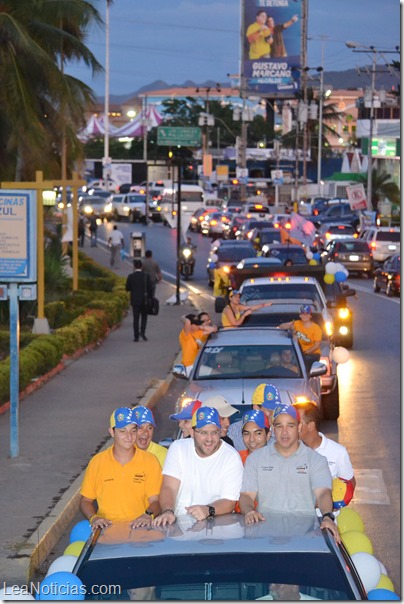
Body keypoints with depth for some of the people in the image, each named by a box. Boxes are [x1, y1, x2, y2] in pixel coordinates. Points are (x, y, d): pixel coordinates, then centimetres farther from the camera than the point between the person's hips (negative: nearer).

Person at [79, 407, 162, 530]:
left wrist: (148, 515, -18)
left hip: (139, 528, -1)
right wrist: (94, 518, -6)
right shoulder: (97, 462, 11)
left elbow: (156, 501, 5)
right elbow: (86, 501, 15)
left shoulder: (150, 461, 8)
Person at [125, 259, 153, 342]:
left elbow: (127, 288, -2)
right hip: (144, 301, 0)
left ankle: (136, 336, 2)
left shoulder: (130, 276, -8)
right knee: (144, 317, 16)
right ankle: (142, 332, -4)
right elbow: (149, 288, -6)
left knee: (136, 319, 5)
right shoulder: (146, 276, -7)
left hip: (135, 301, 0)